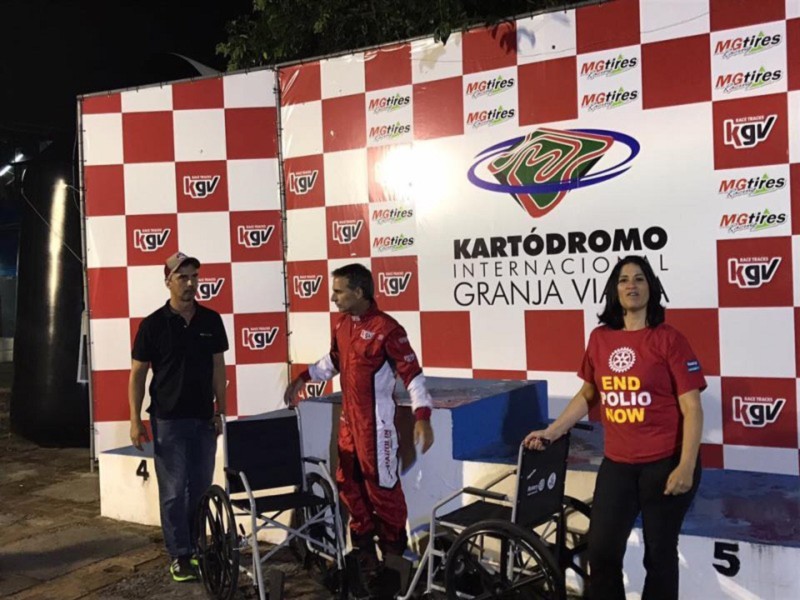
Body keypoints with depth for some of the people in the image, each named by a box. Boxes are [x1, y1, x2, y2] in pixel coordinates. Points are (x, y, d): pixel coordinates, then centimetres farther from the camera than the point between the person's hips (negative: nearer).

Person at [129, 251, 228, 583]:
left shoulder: (211, 320, 3)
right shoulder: (153, 324, -6)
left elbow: (218, 367, 9)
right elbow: (137, 374, -3)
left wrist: (220, 410, 6)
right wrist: (135, 420, -8)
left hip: (203, 418, 3)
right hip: (168, 420, -3)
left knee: (201, 488, 11)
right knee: (174, 491, 0)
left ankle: (195, 547, 27)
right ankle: (179, 556, 11)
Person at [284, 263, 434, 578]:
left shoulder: (386, 328, -18)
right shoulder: (342, 325, 6)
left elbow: (412, 374, -18)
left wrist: (422, 416, -25)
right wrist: (302, 379, 18)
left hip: (376, 422, -8)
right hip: (348, 419, 8)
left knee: (381, 485, 1)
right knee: (348, 482, 14)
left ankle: (394, 553, 18)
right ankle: (363, 549, 29)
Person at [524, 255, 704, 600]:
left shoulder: (668, 339, -9)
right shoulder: (599, 339, 3)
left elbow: (691, 408, -10)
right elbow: (587, 395, 16)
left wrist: (686, 467, -16)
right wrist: (551, 432, 10)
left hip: (665, 464, -4)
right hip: (617, 464, 4)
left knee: (659, 554, 11)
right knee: (601, 550, 7)